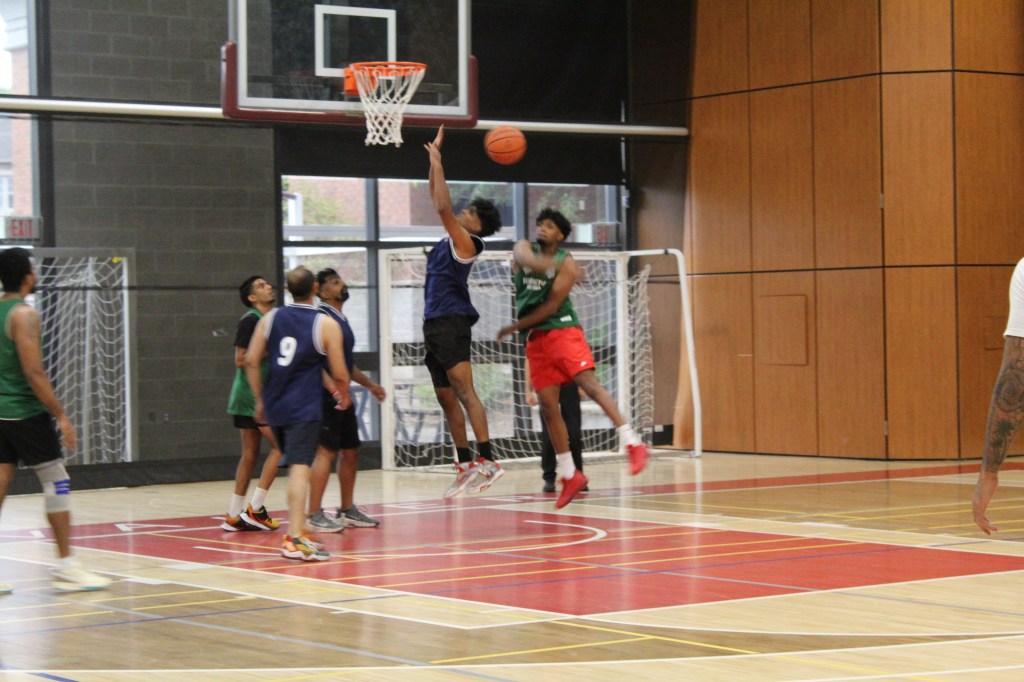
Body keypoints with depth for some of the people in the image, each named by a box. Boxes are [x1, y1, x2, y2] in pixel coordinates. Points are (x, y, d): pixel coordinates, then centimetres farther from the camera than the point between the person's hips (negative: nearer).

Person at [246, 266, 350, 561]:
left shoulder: (270, 319, 7)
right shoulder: (326, 325, -6)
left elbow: (251, 362, 5)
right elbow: (339, 374, -5)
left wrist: (260, 399, 16)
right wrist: (344, 395, 16)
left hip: (274, 405, 5)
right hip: (304, 407, -5)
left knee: (295, 466, 20)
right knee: (300, 468, -10)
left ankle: (299, 530, 28)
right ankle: (294, 539, -19)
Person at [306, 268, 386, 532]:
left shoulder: (341, 319, 18)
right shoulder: (322, 317, -12)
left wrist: (369, 384, 27)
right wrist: (333, 388, -31)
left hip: (343, 397, 10)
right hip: (327, 398, -10)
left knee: (351, 452, 13)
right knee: (326, 452, -11)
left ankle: (347, 510, 22)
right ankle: (314, 515, -8)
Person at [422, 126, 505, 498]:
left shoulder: (467, 243, -8)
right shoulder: (451, 237, 15)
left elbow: (443, 207, -20)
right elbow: (439, 201, 22)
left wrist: (437, 162, -14)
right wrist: (434, 158, 15)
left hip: (452, 323, -10)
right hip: (434, 324, 10)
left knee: (464, 392, -18)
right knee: (447, 398, 10)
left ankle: (487, 460, -24)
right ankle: (466, 465, 13)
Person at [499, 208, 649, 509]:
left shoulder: (567, 263, -3)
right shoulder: (523, 248, 8)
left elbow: (550, 306, -10)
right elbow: (527, 259, -19)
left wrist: (514, 327, -7)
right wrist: (553, 264, -35)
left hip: (562, 330, -4)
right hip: (535, 338, 4)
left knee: (588, 382, -23)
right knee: (548, 405, 1)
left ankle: (632, 444, -27)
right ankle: (570, 476, 9)